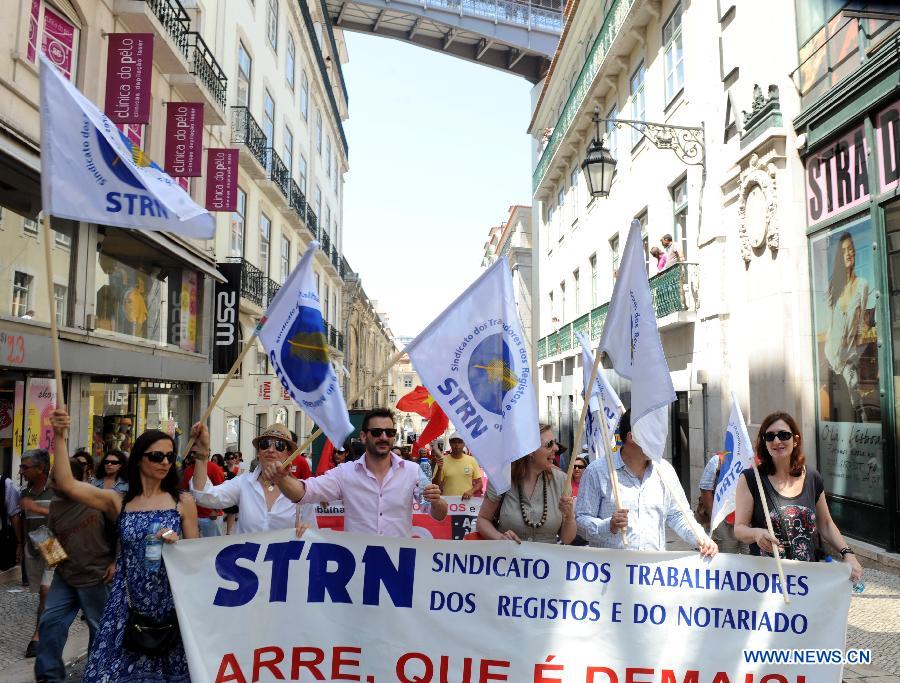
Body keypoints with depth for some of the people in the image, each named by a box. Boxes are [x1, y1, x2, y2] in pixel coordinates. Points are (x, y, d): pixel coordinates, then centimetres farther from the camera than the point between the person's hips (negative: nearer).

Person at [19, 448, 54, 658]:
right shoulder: (25, 491, 7)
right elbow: (24, 521, 15)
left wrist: (37, 509, -21)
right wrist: (22, 548, 17)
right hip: (32, 548, 6)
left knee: (46, 589, -14)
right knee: (42, 594, 11)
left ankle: (37, 636, -6)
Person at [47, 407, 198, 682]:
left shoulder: (183, 501, 1)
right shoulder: (118, 502, 3)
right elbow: (66, 484, -7)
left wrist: (177, 544, -16)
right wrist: (59, 437, -13)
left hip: (171, 601, -1)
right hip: (128, 601, 1)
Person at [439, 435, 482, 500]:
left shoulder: (472, 460, 2)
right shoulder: (442, 461, -2)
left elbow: (479, 483, 8)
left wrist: (471, 492, -10)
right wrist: (439, 469, -16)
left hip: (467, 500, 1)